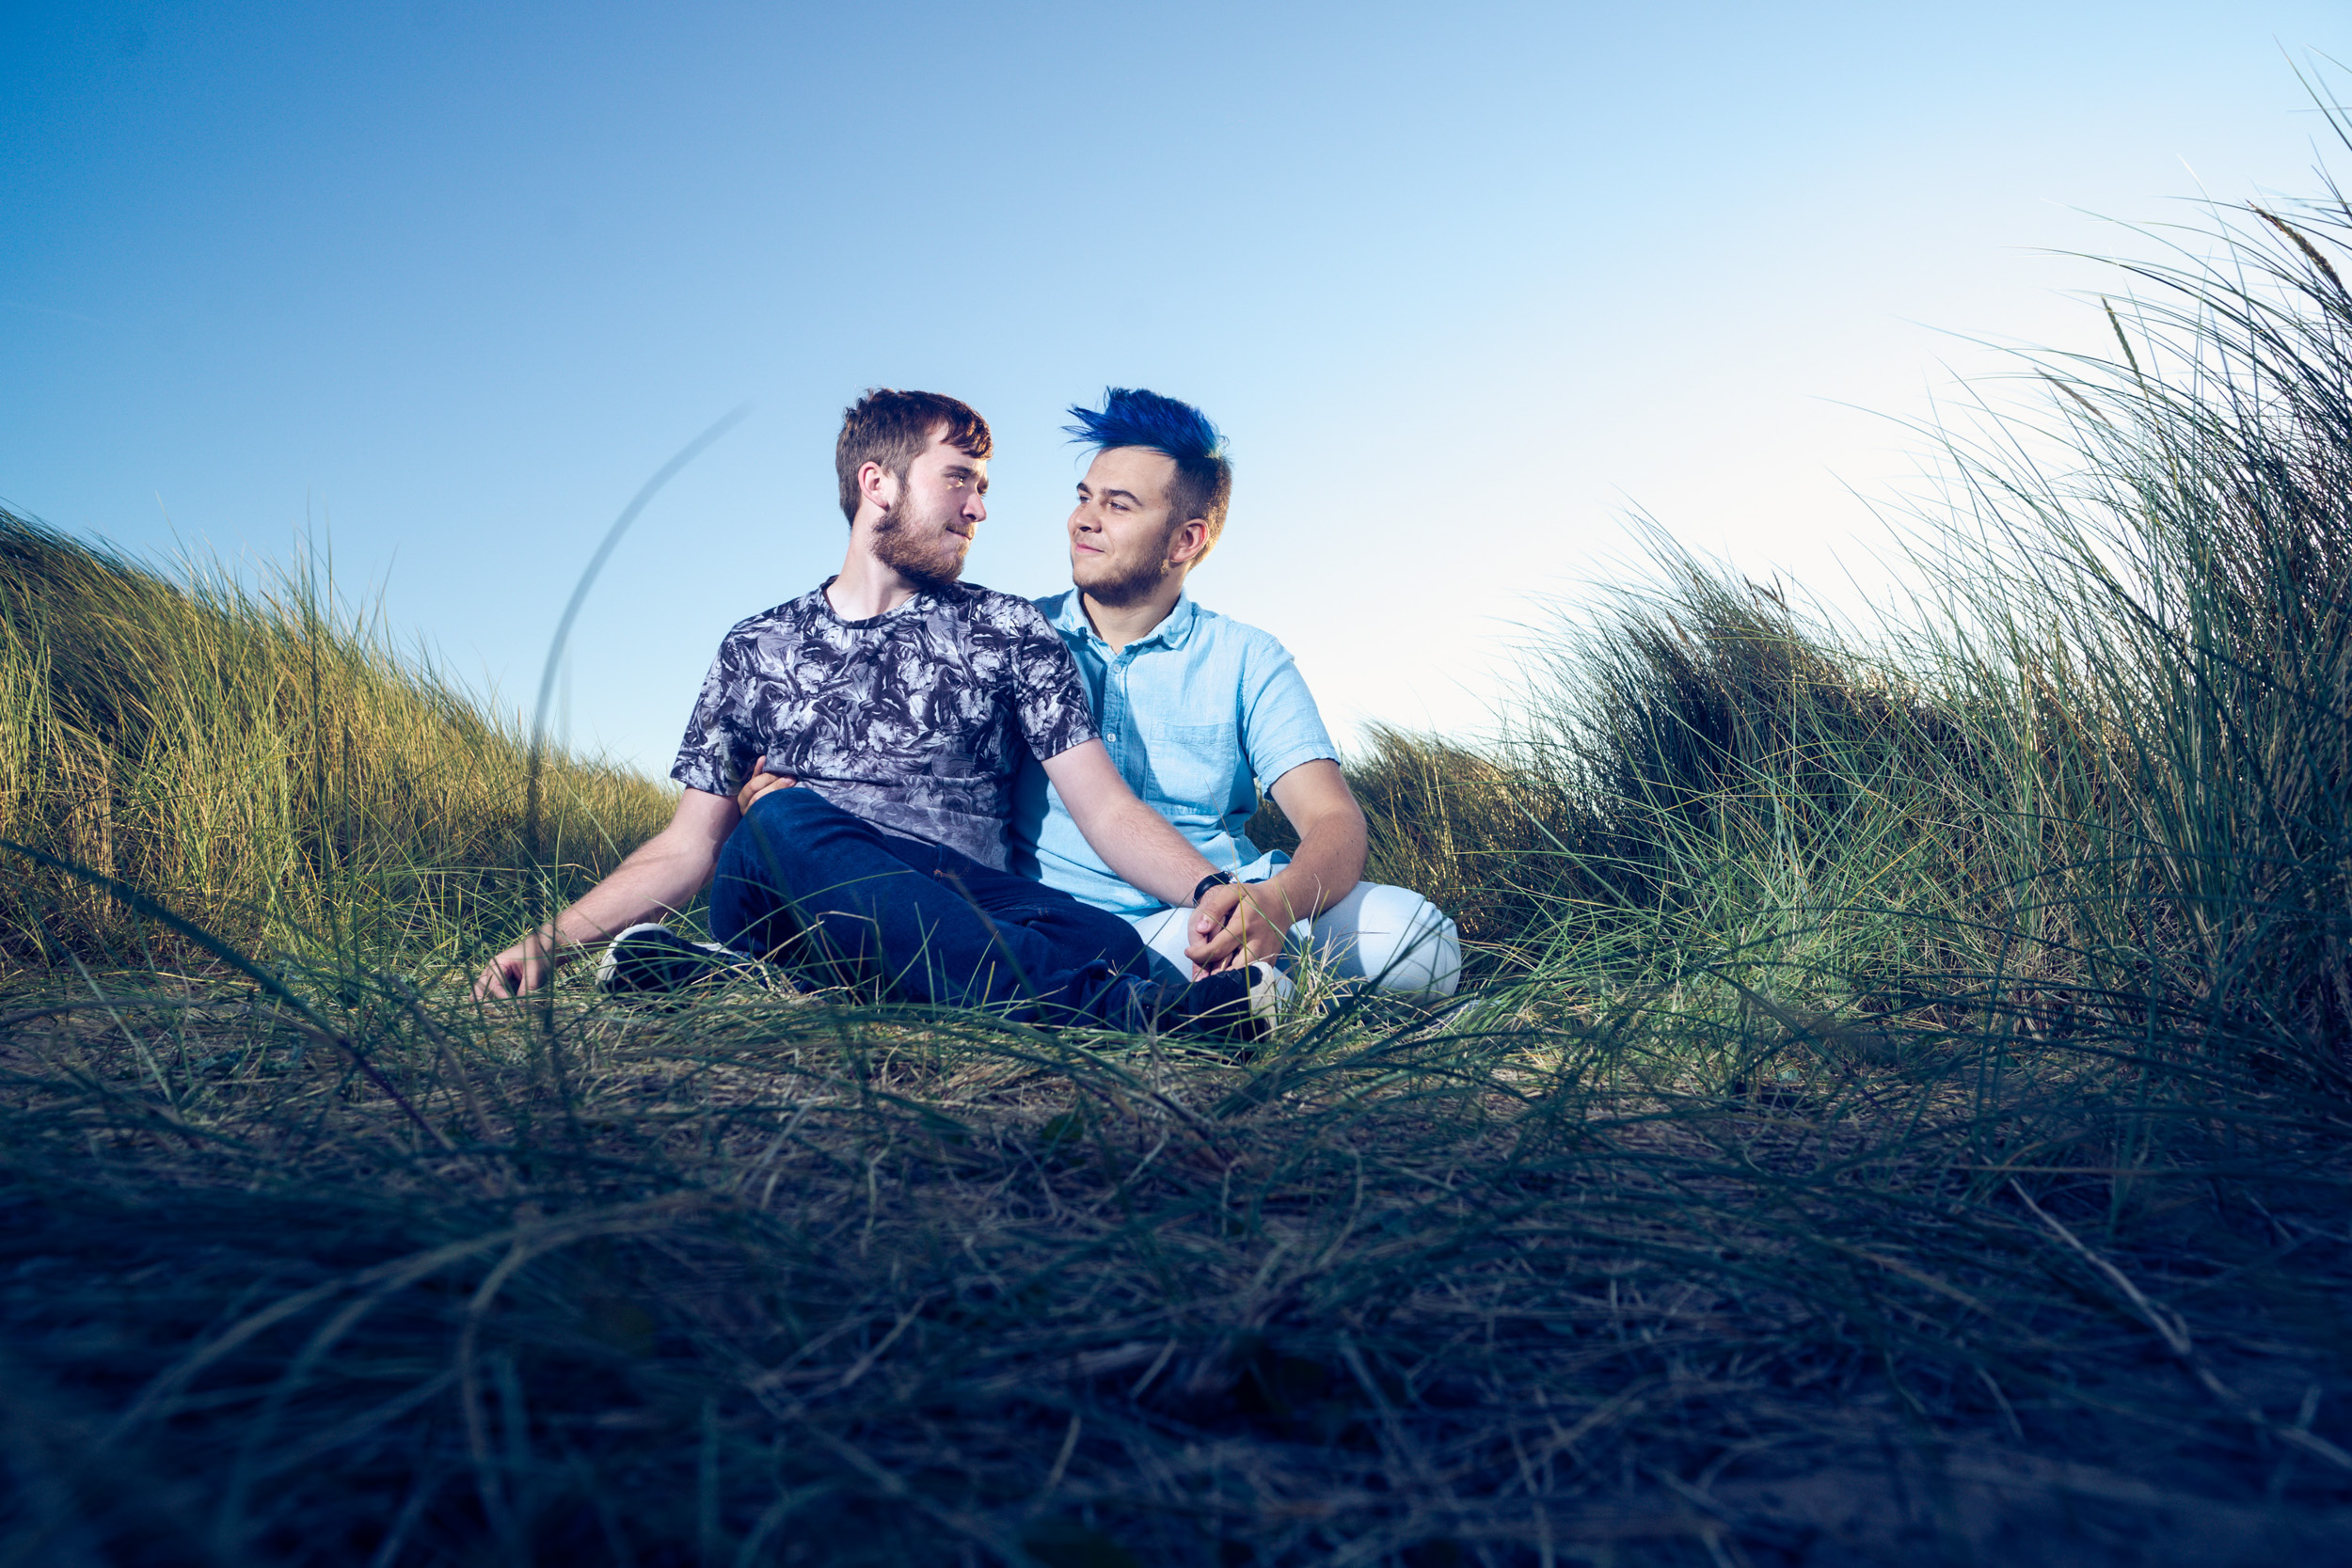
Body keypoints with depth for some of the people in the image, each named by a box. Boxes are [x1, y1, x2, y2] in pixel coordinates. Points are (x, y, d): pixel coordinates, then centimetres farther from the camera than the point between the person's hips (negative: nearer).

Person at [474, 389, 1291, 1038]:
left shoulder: (1010, 632, 14)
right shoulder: (754, 650, 18)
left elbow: (1107, 808, 5)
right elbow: (688, 848, 18)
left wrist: (1208, 887, -15)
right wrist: (549, 942, 4)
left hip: (959, 913, 0)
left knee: (1101, 938, -32)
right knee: (781, 818, -34)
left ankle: (742, 972, -36)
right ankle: (1108, 1003, -41)